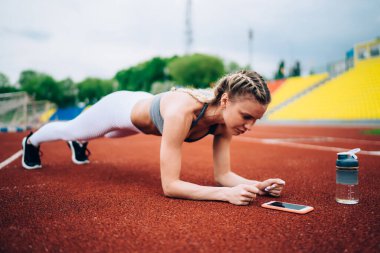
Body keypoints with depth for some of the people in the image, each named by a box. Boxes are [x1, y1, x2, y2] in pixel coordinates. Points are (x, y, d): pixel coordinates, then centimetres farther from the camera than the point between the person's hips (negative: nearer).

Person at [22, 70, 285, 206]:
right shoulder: (182, 110, -48)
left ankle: (79, 144, 76)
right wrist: (226, 193, -53)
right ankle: (32, 141, 63)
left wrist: (256, 185, -38)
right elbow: (169, 185, -45)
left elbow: (222, 174, -21)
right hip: (121, 107, -5)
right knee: (69, 129, 28)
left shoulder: (224, 118, -27)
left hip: (144, 105, 5)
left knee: (94, 135, 39)